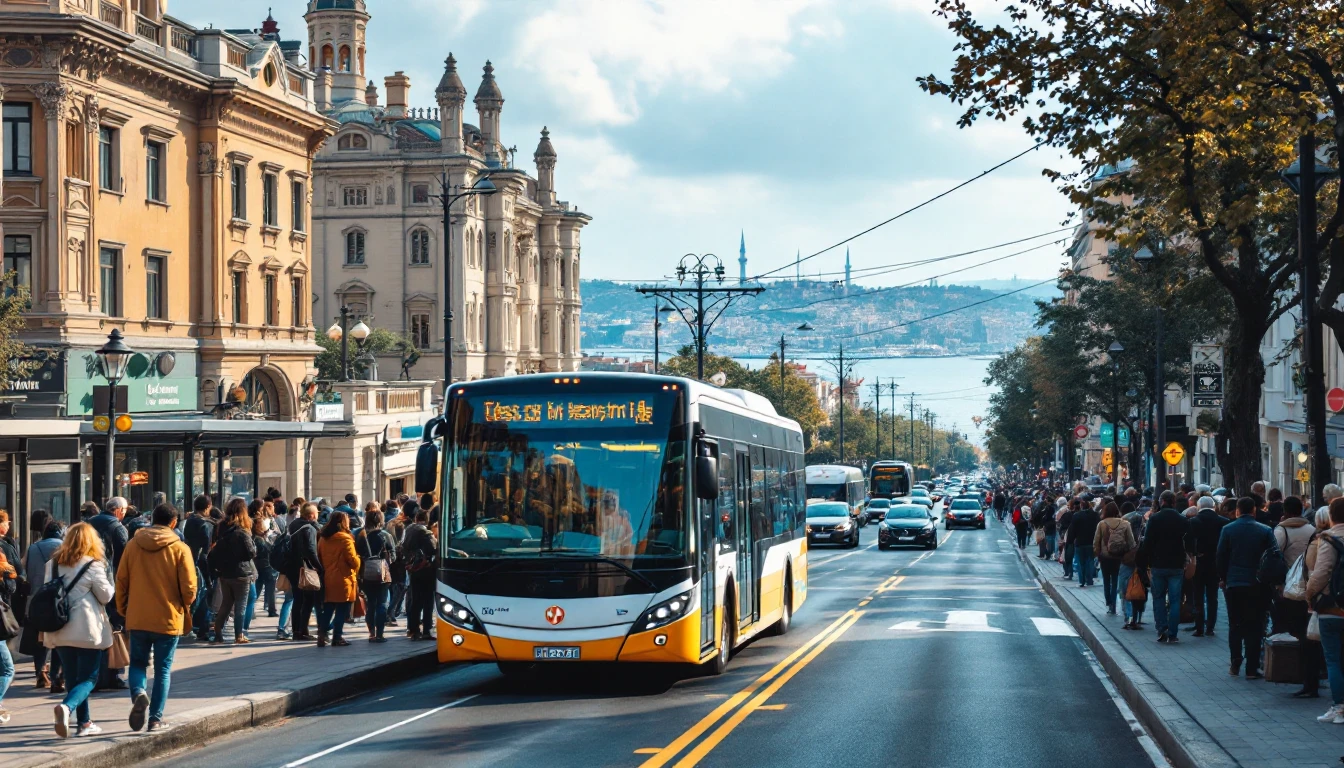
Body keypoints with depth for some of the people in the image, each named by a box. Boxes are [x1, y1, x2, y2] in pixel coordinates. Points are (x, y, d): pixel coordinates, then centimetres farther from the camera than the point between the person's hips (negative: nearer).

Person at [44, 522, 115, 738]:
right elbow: (106, 596, -2)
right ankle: (67, 707, -27)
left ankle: (84, 722, 17)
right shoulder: (93, 565, -9)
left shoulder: (53, 564, 8)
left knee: (73, 678, 14)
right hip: (87, 631, -5)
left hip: (60, 630, 5)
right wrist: (110, 585, 15)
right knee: (88, 678, -1)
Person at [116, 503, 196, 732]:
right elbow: (189, 588, -9)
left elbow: (121, 581, 3)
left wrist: (122, 609, 16)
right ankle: (156, 718, 7)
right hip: (168, 619, -2)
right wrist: (184, 606, 12)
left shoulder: (133, 545, -1)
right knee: (163, 669, 9)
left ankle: (138, 693, -13)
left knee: (138, 663, 16)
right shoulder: (180, 549, -9)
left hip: (137, 618, 2)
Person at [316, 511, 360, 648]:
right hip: (343, 580, -6)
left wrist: (326, 569, 14)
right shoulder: (345, 539, -12)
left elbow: (319, 558, 10)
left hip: (327, 579, 6)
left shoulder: (322, 538, 7)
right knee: (342, 610, 1)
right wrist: (357, 563, 7)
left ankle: (322, 635, 0)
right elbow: (353, 560, -13)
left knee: (327, 609, 10)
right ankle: (337, 638, 0)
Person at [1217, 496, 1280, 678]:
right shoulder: (1265, 531, -5)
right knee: (1254, 627, 4)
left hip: (1233, 584, 1)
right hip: (1257, 586, -1)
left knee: (1235, 625, 13)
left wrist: (1223, 578, 10)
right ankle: (1252, 668, 1)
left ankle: (1235, 664, 9)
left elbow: (1221, 556, -1)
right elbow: (1275, 555, -5)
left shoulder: (1227, 530, -3)